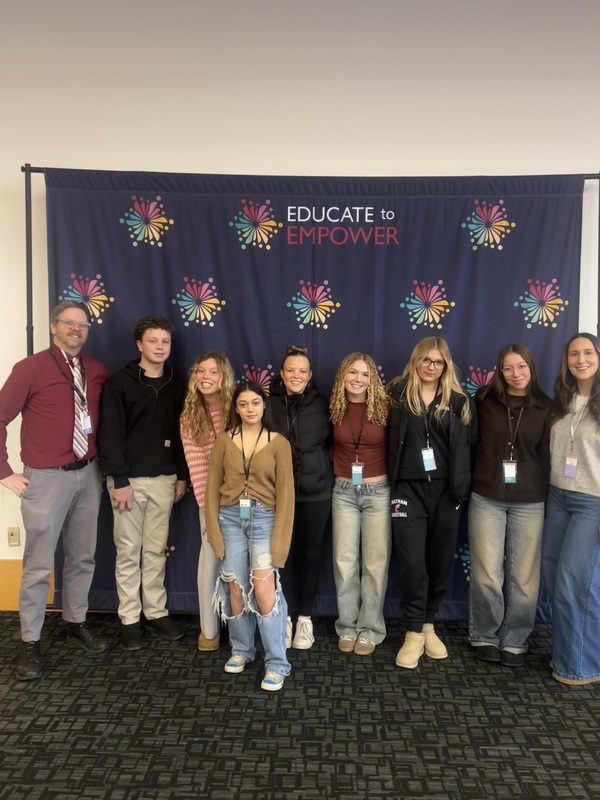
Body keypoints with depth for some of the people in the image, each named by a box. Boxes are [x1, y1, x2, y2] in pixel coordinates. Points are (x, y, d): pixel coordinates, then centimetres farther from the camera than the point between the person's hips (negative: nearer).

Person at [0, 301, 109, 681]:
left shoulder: (98, 371, 4)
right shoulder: (31, 368, -9)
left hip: (89, 474, 5)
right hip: (46, 477, -4)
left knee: (83, 556, 15)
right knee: (39, 564, 4)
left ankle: (77, 622, 33)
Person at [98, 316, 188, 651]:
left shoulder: (177, 384, 6)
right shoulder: (120, 383, -7)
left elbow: (182, 433, 9)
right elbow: (110, 436, -10)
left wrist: (182, 475, 7)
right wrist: (119, 480, -15)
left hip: (164, 479, 4)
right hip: (130, 478, -3)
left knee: (156, 550, 12)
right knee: (129, 552, 6)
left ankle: (157, 611, 25)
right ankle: (130, 618, 18)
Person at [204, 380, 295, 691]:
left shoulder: (279, 443, -2)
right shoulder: (224, 440, 3)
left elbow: (285, 493, -4)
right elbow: (212, 486, 4)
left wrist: (279, 540, -10)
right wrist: (214, 529, -3)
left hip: (264, 519, -2)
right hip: (231, 518, 2)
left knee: (264, 587, -12)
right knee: (236, 588, 8)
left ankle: (277, 664, 2)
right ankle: (241, 649, 30)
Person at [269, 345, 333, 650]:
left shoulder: (322, 404, -1)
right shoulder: (269, 404, -3)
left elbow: (332, 442, 7)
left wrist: (323, 468, -4)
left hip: (316, 491, 1)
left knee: (309, 554, 10)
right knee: (283, 553, 7)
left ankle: (305, 618, 25)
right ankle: (283, 617, 24)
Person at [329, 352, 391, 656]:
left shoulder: (383, 407, -7)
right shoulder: (335, 408, -1)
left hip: (378, 492, -2)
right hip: (343, 492, 2)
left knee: (375, 562, 6)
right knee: (344, 562, 8)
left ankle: (370, 629, 22)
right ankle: (347, 626, 24)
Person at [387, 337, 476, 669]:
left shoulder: (459, 401, 6)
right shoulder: (398, 394, 0)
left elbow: (469, 446, 7)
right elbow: (388, 440, 1)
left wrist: (462, 484, 1)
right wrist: (391, 483, -1)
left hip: (445, 490, 2)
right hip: (409, 489, -2)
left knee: (440, 560, 10)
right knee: (412, 562, -3)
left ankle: (429, 625, 28)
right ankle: (414, 633, 10)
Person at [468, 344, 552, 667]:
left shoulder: (546, 407, 4)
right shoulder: (485, 402, 4)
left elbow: (548, 456, 4)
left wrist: (547, 498, -1)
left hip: (529, 502, 1)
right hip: (486, 498, 0)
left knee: (523, 576, 5)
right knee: (487, 574, 3)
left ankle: (514, 640, 23)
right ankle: (484, 637, 22)